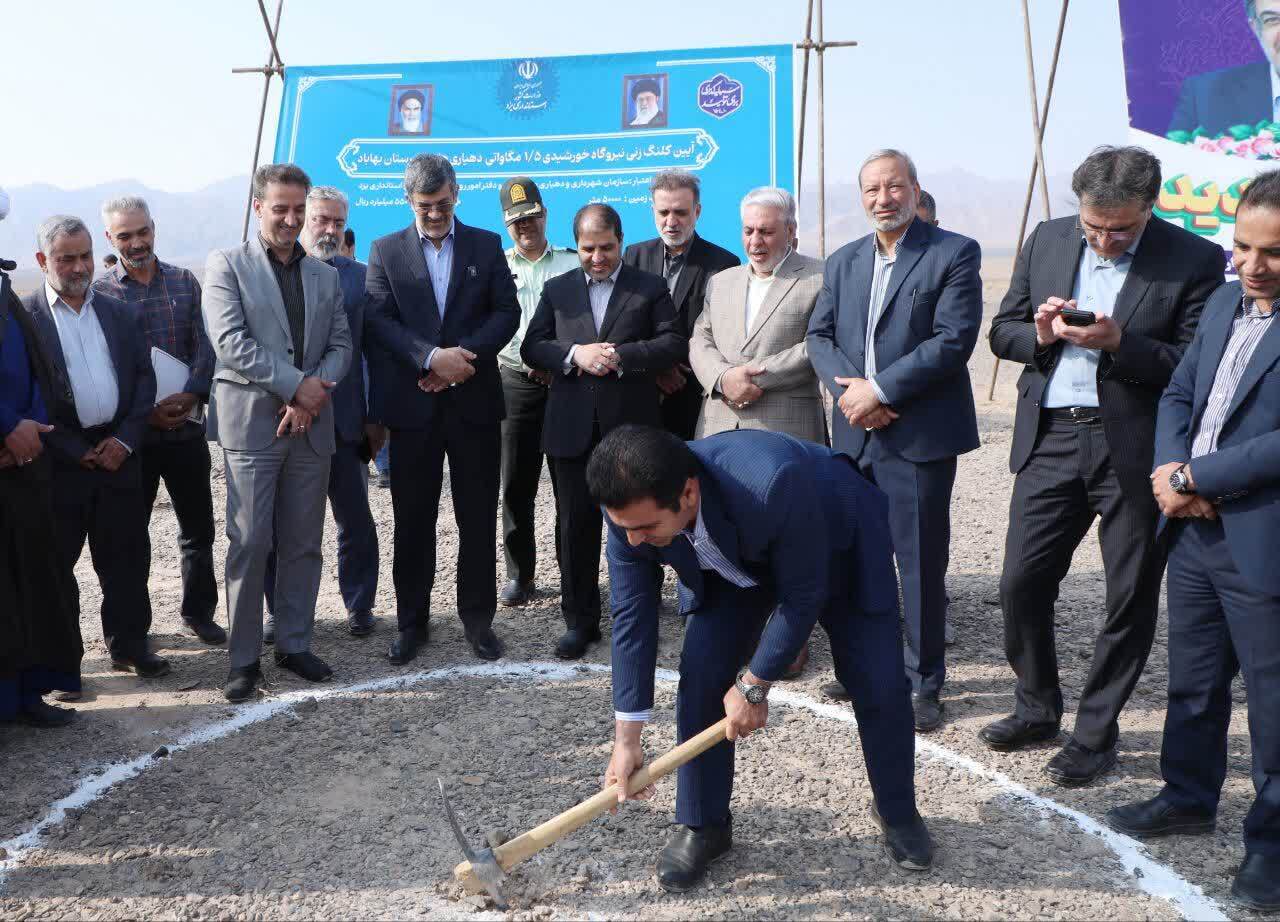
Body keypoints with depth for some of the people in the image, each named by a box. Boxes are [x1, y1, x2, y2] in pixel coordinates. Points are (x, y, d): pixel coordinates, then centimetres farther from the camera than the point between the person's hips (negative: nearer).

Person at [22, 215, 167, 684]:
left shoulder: (117, 312, 10)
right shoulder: (23, 317, -4)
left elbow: (144, 376, 9)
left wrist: (126, 439, -4)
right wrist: (78, 451, -11)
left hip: (118, 452, 3)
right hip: (59, 460, -3)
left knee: (125, 556, 9)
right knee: (56, 563, 6)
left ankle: (129, 644, 22)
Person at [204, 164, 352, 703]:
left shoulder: (325, 276, 15)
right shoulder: (226, 265, 1)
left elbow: (341, 344, 9)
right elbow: (230, 343, -10)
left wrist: (314, 392, -10)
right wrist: (297, 384, -14)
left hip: (312, 422, 4)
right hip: (252, 421, -4)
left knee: (304, 542, 8)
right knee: (250, 543, -2)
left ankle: (295, 644, 20)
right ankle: (244, 657, 8)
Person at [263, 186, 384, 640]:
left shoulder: (359, 276, 5)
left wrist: (377, 416, 1)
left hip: (345, 420, 1)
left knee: (356, 519, 9)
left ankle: (359, 605, 24)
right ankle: (280, 608, 24)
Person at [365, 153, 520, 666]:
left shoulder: (486, 246, 8)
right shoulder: (385, 251, 6)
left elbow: (507, 311, 1)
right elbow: (378, 320, -4)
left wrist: (464, 355, -14)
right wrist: (432, 358, -18)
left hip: (475, 400, 0)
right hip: (413, 405, 0)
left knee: (478, 518, 6)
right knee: (412, 520, 7)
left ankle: (478, 617, 19)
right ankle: (411, 621, 19)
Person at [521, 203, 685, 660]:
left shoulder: (651, 288, 6)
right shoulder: (557, 289, 13)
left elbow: (675, 344, -4)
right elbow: (531, 347, 7)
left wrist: (622, 356, -17)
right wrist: (574, 354, -12)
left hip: (630, 425, -2)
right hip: (572, 427, 2)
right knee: (575, 524, 5)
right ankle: (580, 620, 16)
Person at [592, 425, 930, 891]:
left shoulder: (773, 484, -47)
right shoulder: (632, 505, -31)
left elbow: (803, 596, -30)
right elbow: (632, 616, -19)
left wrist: (753, 684, -20)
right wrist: (627, 740, -16)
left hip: (837, 545, -3)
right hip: (731, 557, 3)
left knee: (880, 685, -4)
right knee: (700, 678, -10)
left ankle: (897, 811, 23)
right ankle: (701, 826, 10)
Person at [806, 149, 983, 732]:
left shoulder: (954, 253, -3)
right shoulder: (843, 261, 14)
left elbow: (953, 340, -13)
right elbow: (818, 336, 10)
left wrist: (878, 389, -16)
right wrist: (849, 387, -10)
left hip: (918, 435, -5)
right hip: (854, 433, 5)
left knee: (921, 562, 2)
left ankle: (924, 682, 16)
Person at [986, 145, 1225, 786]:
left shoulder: (1194, 260, -5)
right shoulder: (1047, 240, 7)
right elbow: (1002, 330, 11)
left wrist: (1121, 343, -21)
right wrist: (1039, 335, -10)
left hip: (1137, 449, -3)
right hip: (1052, 439, 3)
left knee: (1130, 600, 7)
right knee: (1022, 583, 6)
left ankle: (1095, 733, 25)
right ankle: (1037, 709, 28)